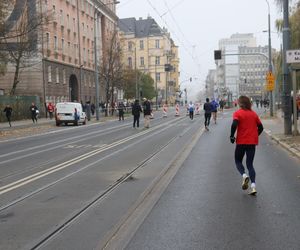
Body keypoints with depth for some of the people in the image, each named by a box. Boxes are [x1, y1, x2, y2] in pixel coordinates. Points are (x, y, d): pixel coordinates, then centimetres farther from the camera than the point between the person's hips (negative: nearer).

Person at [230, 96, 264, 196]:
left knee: (238, 161, 15)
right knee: (250, 164, 9)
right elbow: (260, 127, 8)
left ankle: (244, 175, -14)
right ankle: (253, 185, -6)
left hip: (241, 142, -4)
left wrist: (232, 136, -9)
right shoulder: (254, 114, 8)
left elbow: (234, 125, -21)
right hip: (252, 142, 4)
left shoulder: (237, 113, -6)